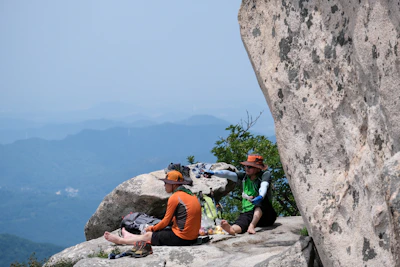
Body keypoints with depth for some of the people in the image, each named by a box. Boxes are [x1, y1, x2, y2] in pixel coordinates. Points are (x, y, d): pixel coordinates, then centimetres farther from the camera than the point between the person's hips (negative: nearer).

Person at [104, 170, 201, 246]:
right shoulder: (191, 195, 13)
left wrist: (152, 228, 9)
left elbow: (166, 222, -9)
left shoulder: (175, 197, -14)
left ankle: (120, 240, 25)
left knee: (148, 236, 9)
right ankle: (130, 236, 43)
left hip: (182, 238, -8)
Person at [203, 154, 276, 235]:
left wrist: (260, 196, -45)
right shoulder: (244, 177, 11)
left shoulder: (265, 174, -1)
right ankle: (232, 229, -68)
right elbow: (228, 174, -5)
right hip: (248, 213, 2)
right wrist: (213, 172, -23)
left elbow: (264, 186, -23)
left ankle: (252, 226, -47)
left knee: (261, 200, -33)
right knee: (242, 219, -33)